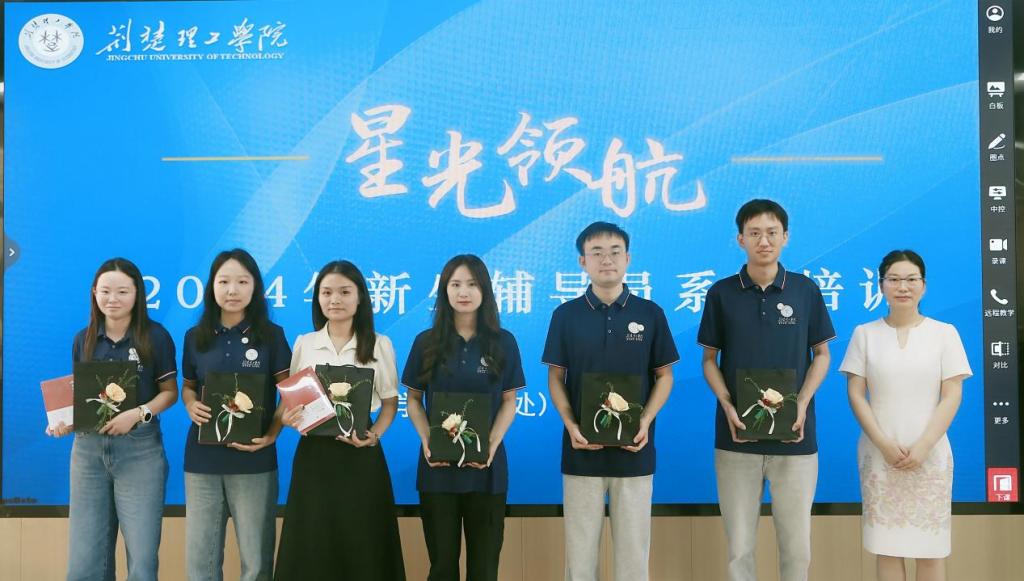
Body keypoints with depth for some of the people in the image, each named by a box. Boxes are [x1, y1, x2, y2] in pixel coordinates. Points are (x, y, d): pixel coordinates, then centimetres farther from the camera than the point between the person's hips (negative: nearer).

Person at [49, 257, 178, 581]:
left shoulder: (155, 336, -4)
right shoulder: (83, 339, 6)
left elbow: (169, 391, 0)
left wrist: (138, 414, -18)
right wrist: (64, 420, -7)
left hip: (139, 450, -3)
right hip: (88, 448, 4)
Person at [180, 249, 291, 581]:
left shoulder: (271, 335, -2)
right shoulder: (195, 337, 6)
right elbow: (187, 386, 16)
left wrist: (271, 435, -15)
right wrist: (191, 405, -7)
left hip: (254, 459, -2)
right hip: (202, 458, 3)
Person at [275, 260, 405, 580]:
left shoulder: (379, 345, 1)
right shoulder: (303, 344, 6)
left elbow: (390, 403, 5)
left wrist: (373, 435, -13)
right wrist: (288, 417, -11)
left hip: (360, 456, -2)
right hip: (313, 453, 2)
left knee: (362, 549, 3)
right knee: (310, 548, 5)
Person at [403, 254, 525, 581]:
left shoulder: (503, 342, 2)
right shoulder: (426, 342, 2)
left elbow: (509, 401, 3)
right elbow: (414, 400, 6)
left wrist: (492, 444, -12)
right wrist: (426, 440, -11)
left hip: (486, 465, 0)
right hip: (437, 465, 0)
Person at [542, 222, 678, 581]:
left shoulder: (650, 314, 2)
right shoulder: (565, 315, 2)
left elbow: (664, 375, 6)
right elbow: (555, 377, 4)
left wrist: (646, 421, -10)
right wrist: (570, 425, -11)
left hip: (634, 450, 0)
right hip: (582, 449, 0)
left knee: (634, 547, 8)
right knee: (580, 547, 7)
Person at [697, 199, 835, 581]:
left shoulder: (806, 291, 3)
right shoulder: (721, 293, 2)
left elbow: (821, 354, 8)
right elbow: (709, 359, 7)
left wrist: (802, 404, -8)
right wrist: (727, 405, -10)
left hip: (795, 437, 0)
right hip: (736, 436, 0)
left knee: (797, 546, 6)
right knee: (739, 547, 6)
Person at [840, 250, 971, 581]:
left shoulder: (944, 333, 3)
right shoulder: (865, 334, 4)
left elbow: (951, 396, -1)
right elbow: (855, 394, 0)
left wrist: (923, 446, -12)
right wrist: (884, 444, -10)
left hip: (929, 454, 0)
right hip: (879, 453, 0)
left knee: (931, 545, 3)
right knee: (886, 544, 4)